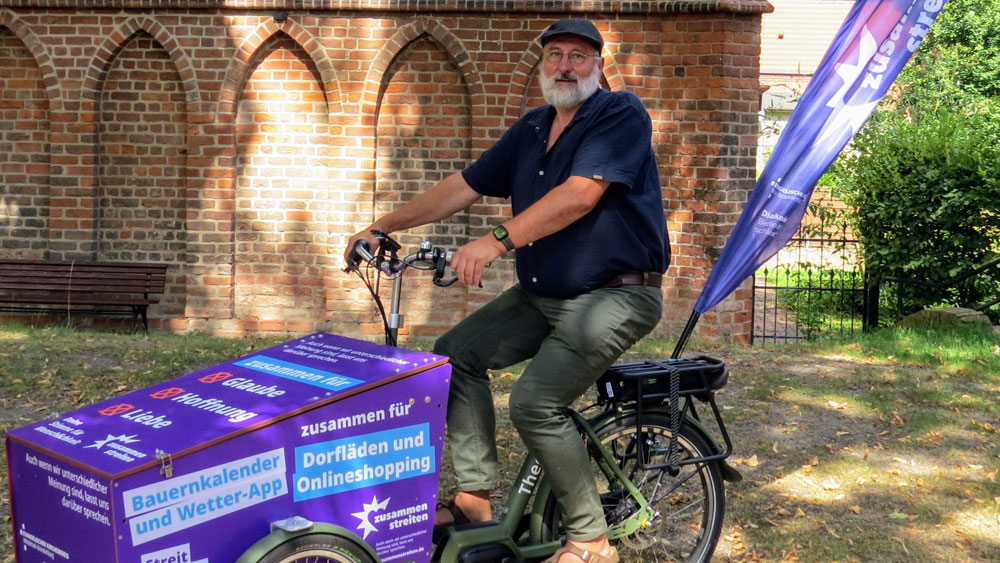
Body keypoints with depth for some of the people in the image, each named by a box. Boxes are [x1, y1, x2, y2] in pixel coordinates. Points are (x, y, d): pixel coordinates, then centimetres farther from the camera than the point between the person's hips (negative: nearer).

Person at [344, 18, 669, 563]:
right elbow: (464, 186, 14)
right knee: (454, 352, 1)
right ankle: (475, 498, 7)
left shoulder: (622, 114, -11)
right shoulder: (531, 129, 13)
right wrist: (382, 226, 9)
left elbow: (579, 195, -25)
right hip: (541, 294, 9)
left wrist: (498, 240, -34)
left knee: (535, 403, -23)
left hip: (616, 294, -8)